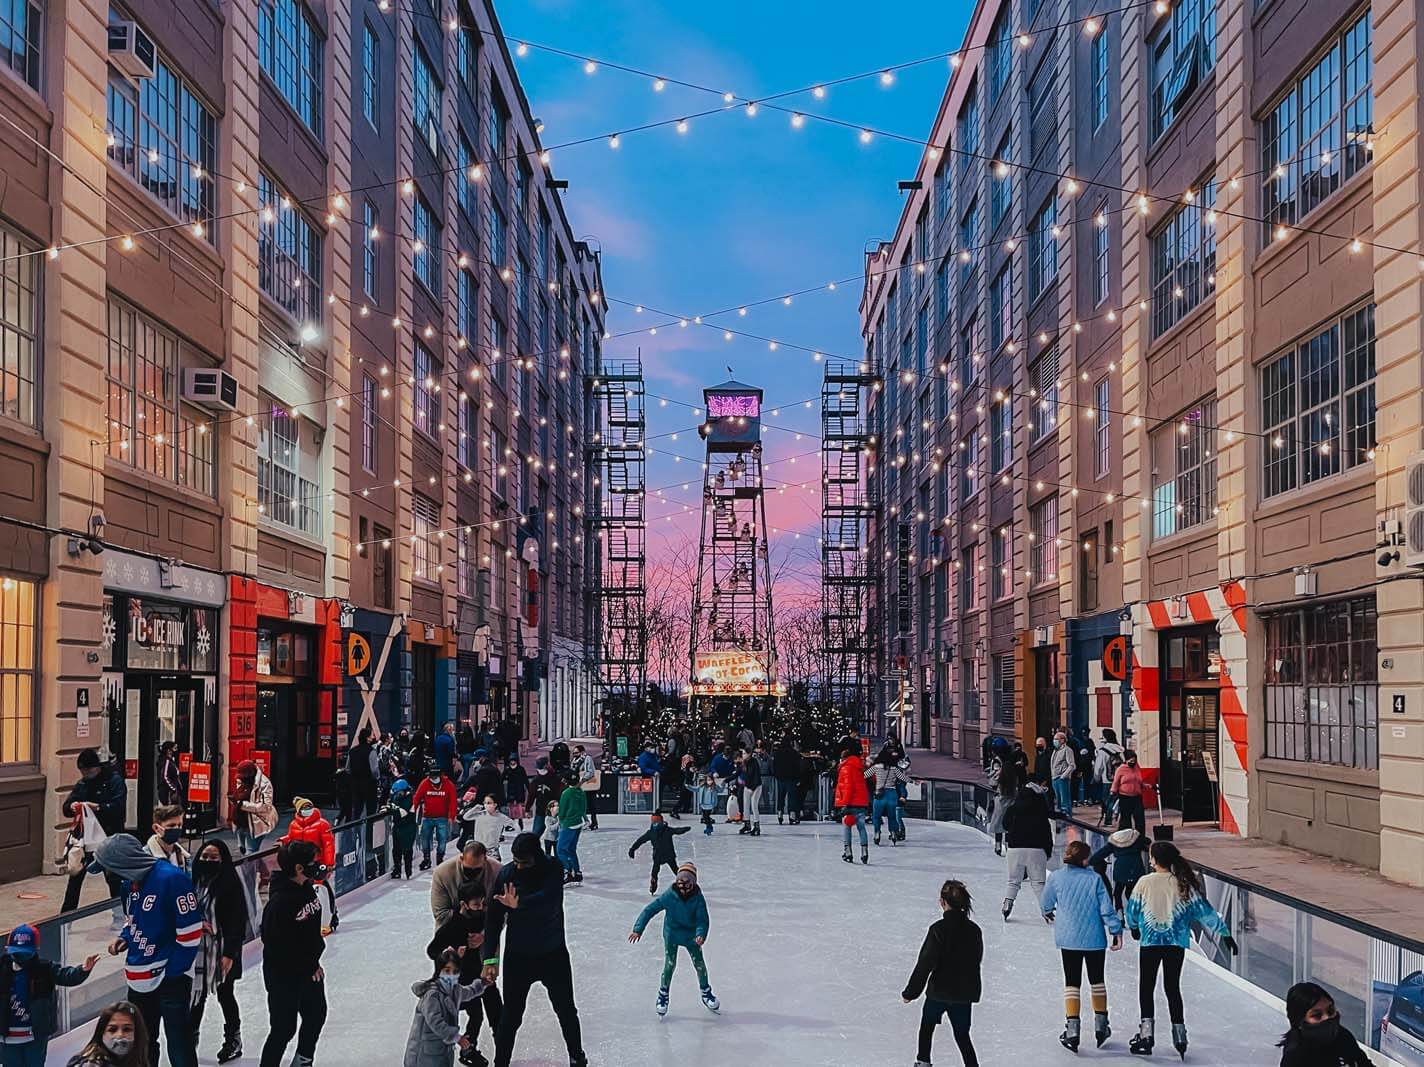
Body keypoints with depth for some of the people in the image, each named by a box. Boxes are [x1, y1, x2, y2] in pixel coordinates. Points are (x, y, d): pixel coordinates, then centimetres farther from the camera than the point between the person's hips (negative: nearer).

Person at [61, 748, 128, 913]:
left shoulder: (114, 780, -8)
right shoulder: (82, 783, 9)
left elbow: (119, 807, -19)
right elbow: (66, 809, 9)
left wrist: (97, 807, -29)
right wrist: (72, 806, -13)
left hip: (109, 836, -5)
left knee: (113, 877, 3)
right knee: (75, 875, 4)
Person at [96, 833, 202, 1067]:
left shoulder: (171, 878, -20)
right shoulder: (130, 883, 7)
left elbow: (191, 930, -19)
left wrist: (172, 971, -15)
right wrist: (124, 938, 4)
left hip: (171, 978, -8)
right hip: (139, 978, 8)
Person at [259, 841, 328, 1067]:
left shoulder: (307, 889, -1)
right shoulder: (279, 902, -27)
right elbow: (278, 945, -24)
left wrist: (314, 961, 8)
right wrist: (308, 967, -14)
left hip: (309, 969, 9)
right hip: (284, 975, -9)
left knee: (316, 1014, 22)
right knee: (284, 1028, -2)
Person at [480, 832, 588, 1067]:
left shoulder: (553, 870, -17)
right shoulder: (506, 874, -14)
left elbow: (547, 897, -38)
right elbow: (493, 919, -12)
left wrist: (518, 904, -46)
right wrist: (490, 958, -15)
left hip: (553, 953, 1)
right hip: (518, 955, 0)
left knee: (566, 1011, 16)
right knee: (511, 1015, 5)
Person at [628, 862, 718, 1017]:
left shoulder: (698, 898, -20)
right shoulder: (669, 896, -22)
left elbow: (703, 920, -20)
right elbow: (650, 910, -18)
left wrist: (701, 935, -40)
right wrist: (638, 930, -24)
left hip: (691, 935, 1)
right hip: (672, 933, -1)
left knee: (699, 963, 4)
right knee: (670, 964, -5)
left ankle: (706, 992, 27)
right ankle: (663, 994, 17)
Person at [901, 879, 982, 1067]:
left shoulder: (938, 930, -19)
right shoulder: (974, 930, -3)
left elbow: (925, 964, -17)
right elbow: (977, 960, 10)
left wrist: (910, 992, -9)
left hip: (939, 991, -3)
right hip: (965, 993, 3)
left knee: (927, 1025, 22)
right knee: (962, 1034, 14)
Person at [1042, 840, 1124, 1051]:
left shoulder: (1056, 877, -5)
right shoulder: (1094, 879, -10)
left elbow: (1046, 903, 11)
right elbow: (1107, 909, -10)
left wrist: (1048, 913, 32)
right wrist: (1116, 931, -1)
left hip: (1068, 938, 0)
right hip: (1095, 938, 0)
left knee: (1072, 982, 6)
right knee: (1097, 980, 18)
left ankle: (1073, 1028, -3)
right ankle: (1100, 1024, 24)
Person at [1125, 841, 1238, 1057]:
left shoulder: (1145, 882, -8)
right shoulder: (1184, 884, -4)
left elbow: (1132, 909, 2)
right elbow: (1203, 911, -1)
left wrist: (1134, 927, 23)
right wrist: (1225, 933, 8)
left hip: (1150, 942, -2)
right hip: (1177, 944, 2)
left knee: (1146, 987, 8)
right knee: (1173, 987, 14)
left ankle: (1146, 1033, -1)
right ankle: (1179, 1035, 13)